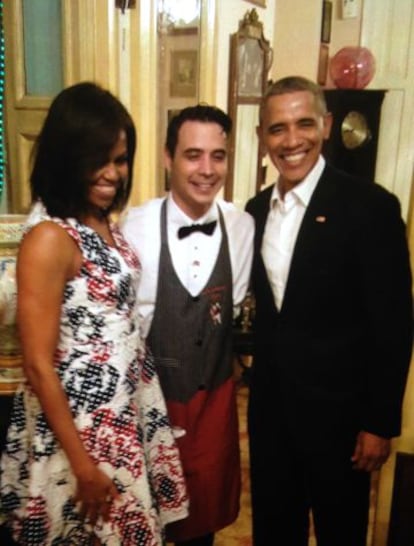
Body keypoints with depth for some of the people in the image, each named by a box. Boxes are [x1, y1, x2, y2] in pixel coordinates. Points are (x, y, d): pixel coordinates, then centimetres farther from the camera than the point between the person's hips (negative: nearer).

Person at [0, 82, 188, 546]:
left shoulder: (103, 223, 2)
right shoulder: (49, 238, -22)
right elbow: (39, 365, -21)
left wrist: (139, 408, 11)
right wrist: (83, 464, -17)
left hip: (122, 415, 8)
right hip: (78, 424, -7)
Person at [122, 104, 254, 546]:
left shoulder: (242, 226, -11)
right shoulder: (137, 226, -19)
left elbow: (234, 306, -1)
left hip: (214, 391, 2)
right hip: (150, 391, -2)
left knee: (206, 498, 23)